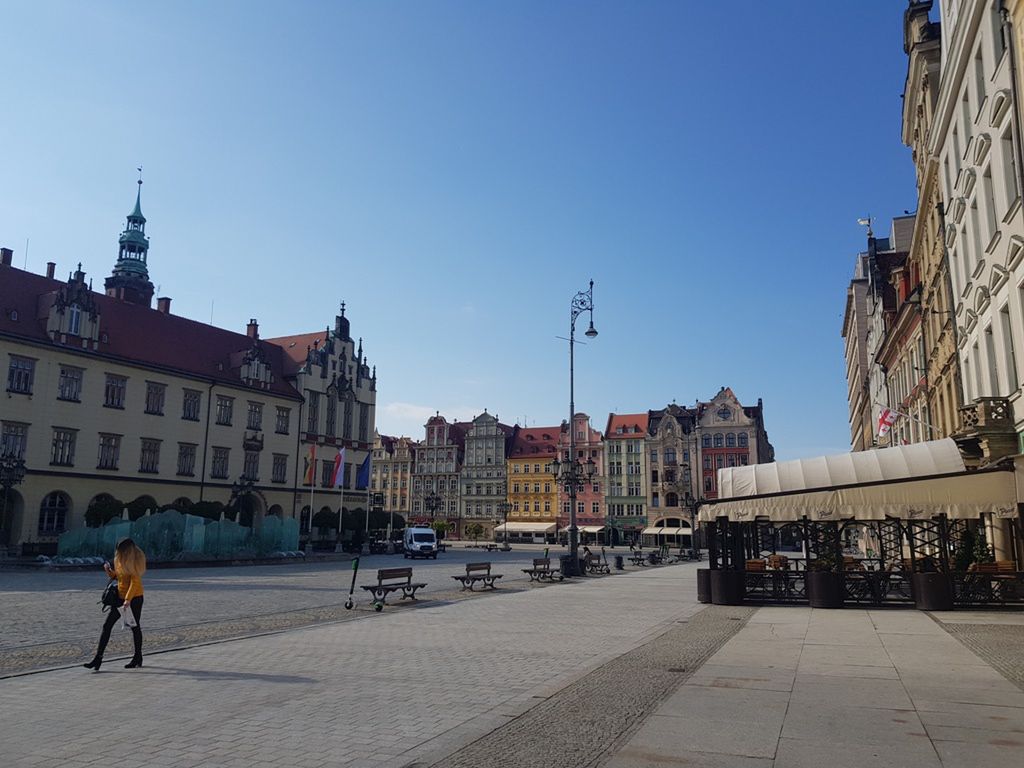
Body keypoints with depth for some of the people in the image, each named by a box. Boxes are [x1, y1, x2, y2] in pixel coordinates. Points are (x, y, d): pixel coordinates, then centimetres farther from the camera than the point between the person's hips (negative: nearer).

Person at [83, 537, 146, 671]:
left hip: (134, 599, -7)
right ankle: (98, 657, 3)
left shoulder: (134, 562, -15)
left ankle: (138, 658, 18)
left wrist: (128, 599, -27)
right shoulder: (120, 560, 7)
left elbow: (135, 582, -20)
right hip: (120, 597, 7)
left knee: (135, 627, 5)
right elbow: (116, 576, 18)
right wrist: (109, 570, -2)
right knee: (107, 626, 0)